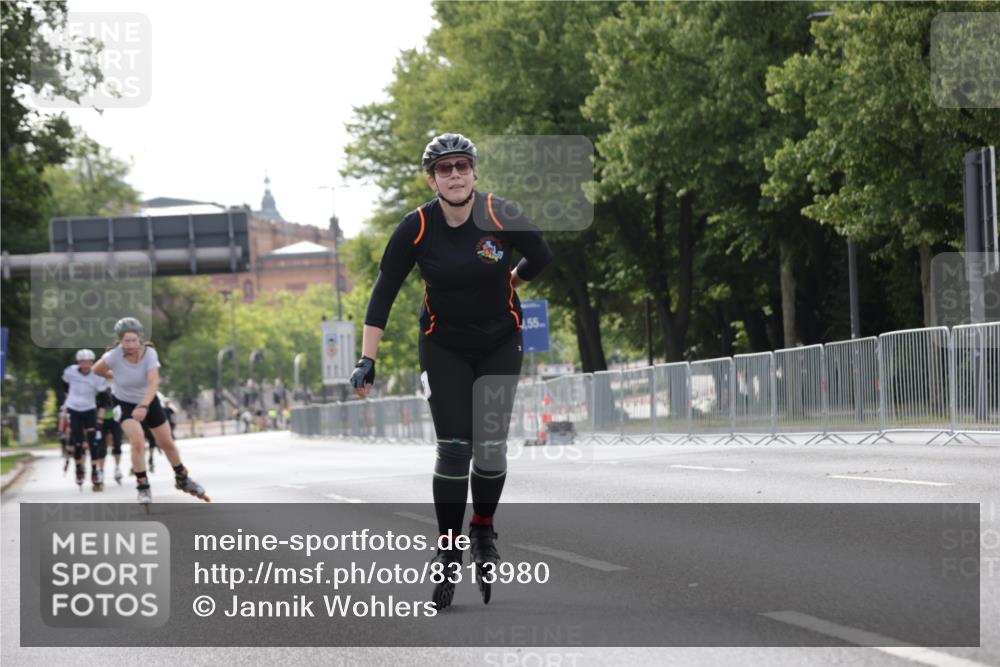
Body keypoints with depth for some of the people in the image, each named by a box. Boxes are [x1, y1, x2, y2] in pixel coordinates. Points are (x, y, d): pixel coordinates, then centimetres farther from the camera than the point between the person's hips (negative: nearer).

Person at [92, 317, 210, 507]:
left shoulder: (149, 353, -27)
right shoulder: (114, 356, -28)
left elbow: (153, 382, -39)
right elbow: (96, 370, -9)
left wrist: (144, 406, -52)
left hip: (148, 401, 2)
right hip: (125, 403, -2)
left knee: (167, 443, 11)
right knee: (137, 441, -23)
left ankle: (182, 479, 35)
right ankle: (143, 488, -6)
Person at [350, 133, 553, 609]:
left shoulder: (502, 217, -18)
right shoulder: (416, 228, -17)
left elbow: (540, 258, 1)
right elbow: (383, 293, -11)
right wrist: (367, 360, -15)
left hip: (500, 342, 0)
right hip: (444, 346, 0)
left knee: (491, 447, -6)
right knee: (453, 449, -10)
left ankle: (484, 528, 21)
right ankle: (448, 550, 2)